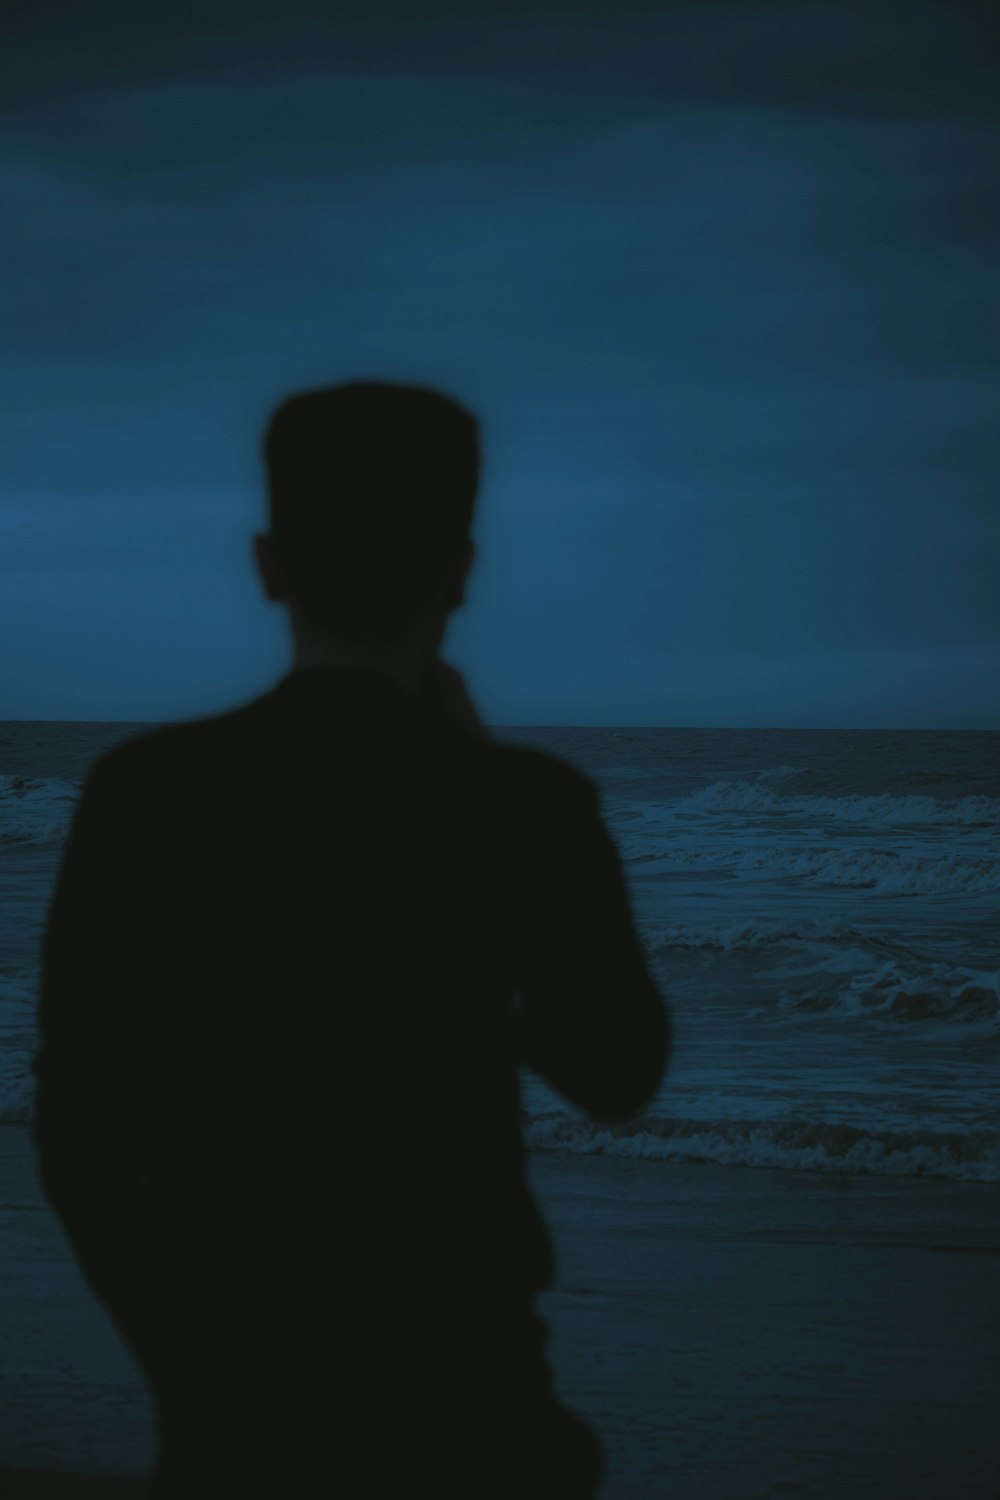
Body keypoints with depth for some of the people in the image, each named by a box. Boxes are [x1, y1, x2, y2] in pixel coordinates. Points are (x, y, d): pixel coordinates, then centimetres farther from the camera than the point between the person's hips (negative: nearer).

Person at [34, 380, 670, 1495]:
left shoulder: (142, 790, -9)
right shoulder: (527, 807, -13)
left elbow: (80, 1134, -4)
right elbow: (616, 1078, 3)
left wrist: (175, 1353, 12)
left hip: (227, 1385, 2)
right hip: (453, 1384, -1)